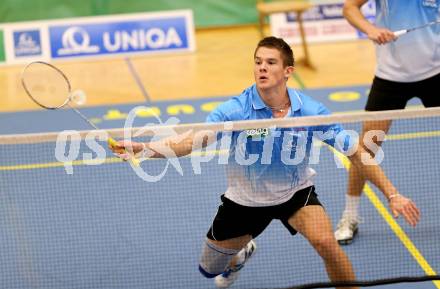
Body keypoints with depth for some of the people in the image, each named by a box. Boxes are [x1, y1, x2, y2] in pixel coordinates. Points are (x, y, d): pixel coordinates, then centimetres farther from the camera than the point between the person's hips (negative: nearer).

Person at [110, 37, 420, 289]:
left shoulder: (311, 111, -21)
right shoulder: (235, 110, -25)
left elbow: (356, 152, -13)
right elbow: (193, 140, -38)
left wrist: (392, 193, -17)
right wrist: (142, 148, -55)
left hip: (295, 192, -1)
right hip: (245, 199, 1)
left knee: (326, 242, -30)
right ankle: (242, 252, 53)